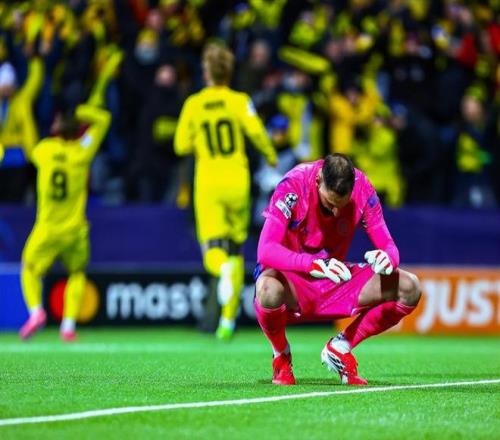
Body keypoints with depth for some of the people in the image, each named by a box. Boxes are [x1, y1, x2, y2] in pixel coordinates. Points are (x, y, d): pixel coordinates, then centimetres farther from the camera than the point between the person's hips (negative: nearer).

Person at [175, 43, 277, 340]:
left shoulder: (193, 104, 4)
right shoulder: (239, 101, 0)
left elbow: (181, 146, 6)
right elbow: (255, 130, -15)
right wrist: (271, 155, 2)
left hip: (207, 182, 0)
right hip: (236, 180, 0)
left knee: (213, 249, -3)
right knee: (236, 247, 12)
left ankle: (223, 269, -43)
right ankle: (228, 320, 11)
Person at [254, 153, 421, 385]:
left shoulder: (362, 189, -13)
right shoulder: (293, 186, -25)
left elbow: (388, 246, -9)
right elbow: (265, 252, -33)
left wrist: (387, 259, -36)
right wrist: (316, 265, -49)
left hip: (335, 283, 4)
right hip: (290, 275, -4)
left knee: (410, 289, -15)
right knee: (269, 291, -42)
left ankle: (340, 348, 3)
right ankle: (281, 356, -7)